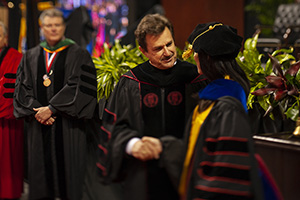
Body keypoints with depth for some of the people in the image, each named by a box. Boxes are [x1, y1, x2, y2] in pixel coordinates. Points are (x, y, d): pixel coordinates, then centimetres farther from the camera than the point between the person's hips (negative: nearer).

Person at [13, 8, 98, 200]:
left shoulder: (78, 55, 2)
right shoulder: (30, 57, 14)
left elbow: (78, 86, -8)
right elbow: (22, 87, 8)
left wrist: (52, 108, -13)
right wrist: (35, 110, -8)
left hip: (69, 126, -3)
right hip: (39, 127, 3)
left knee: (69, 169, -3)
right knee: (42, 171, 3)